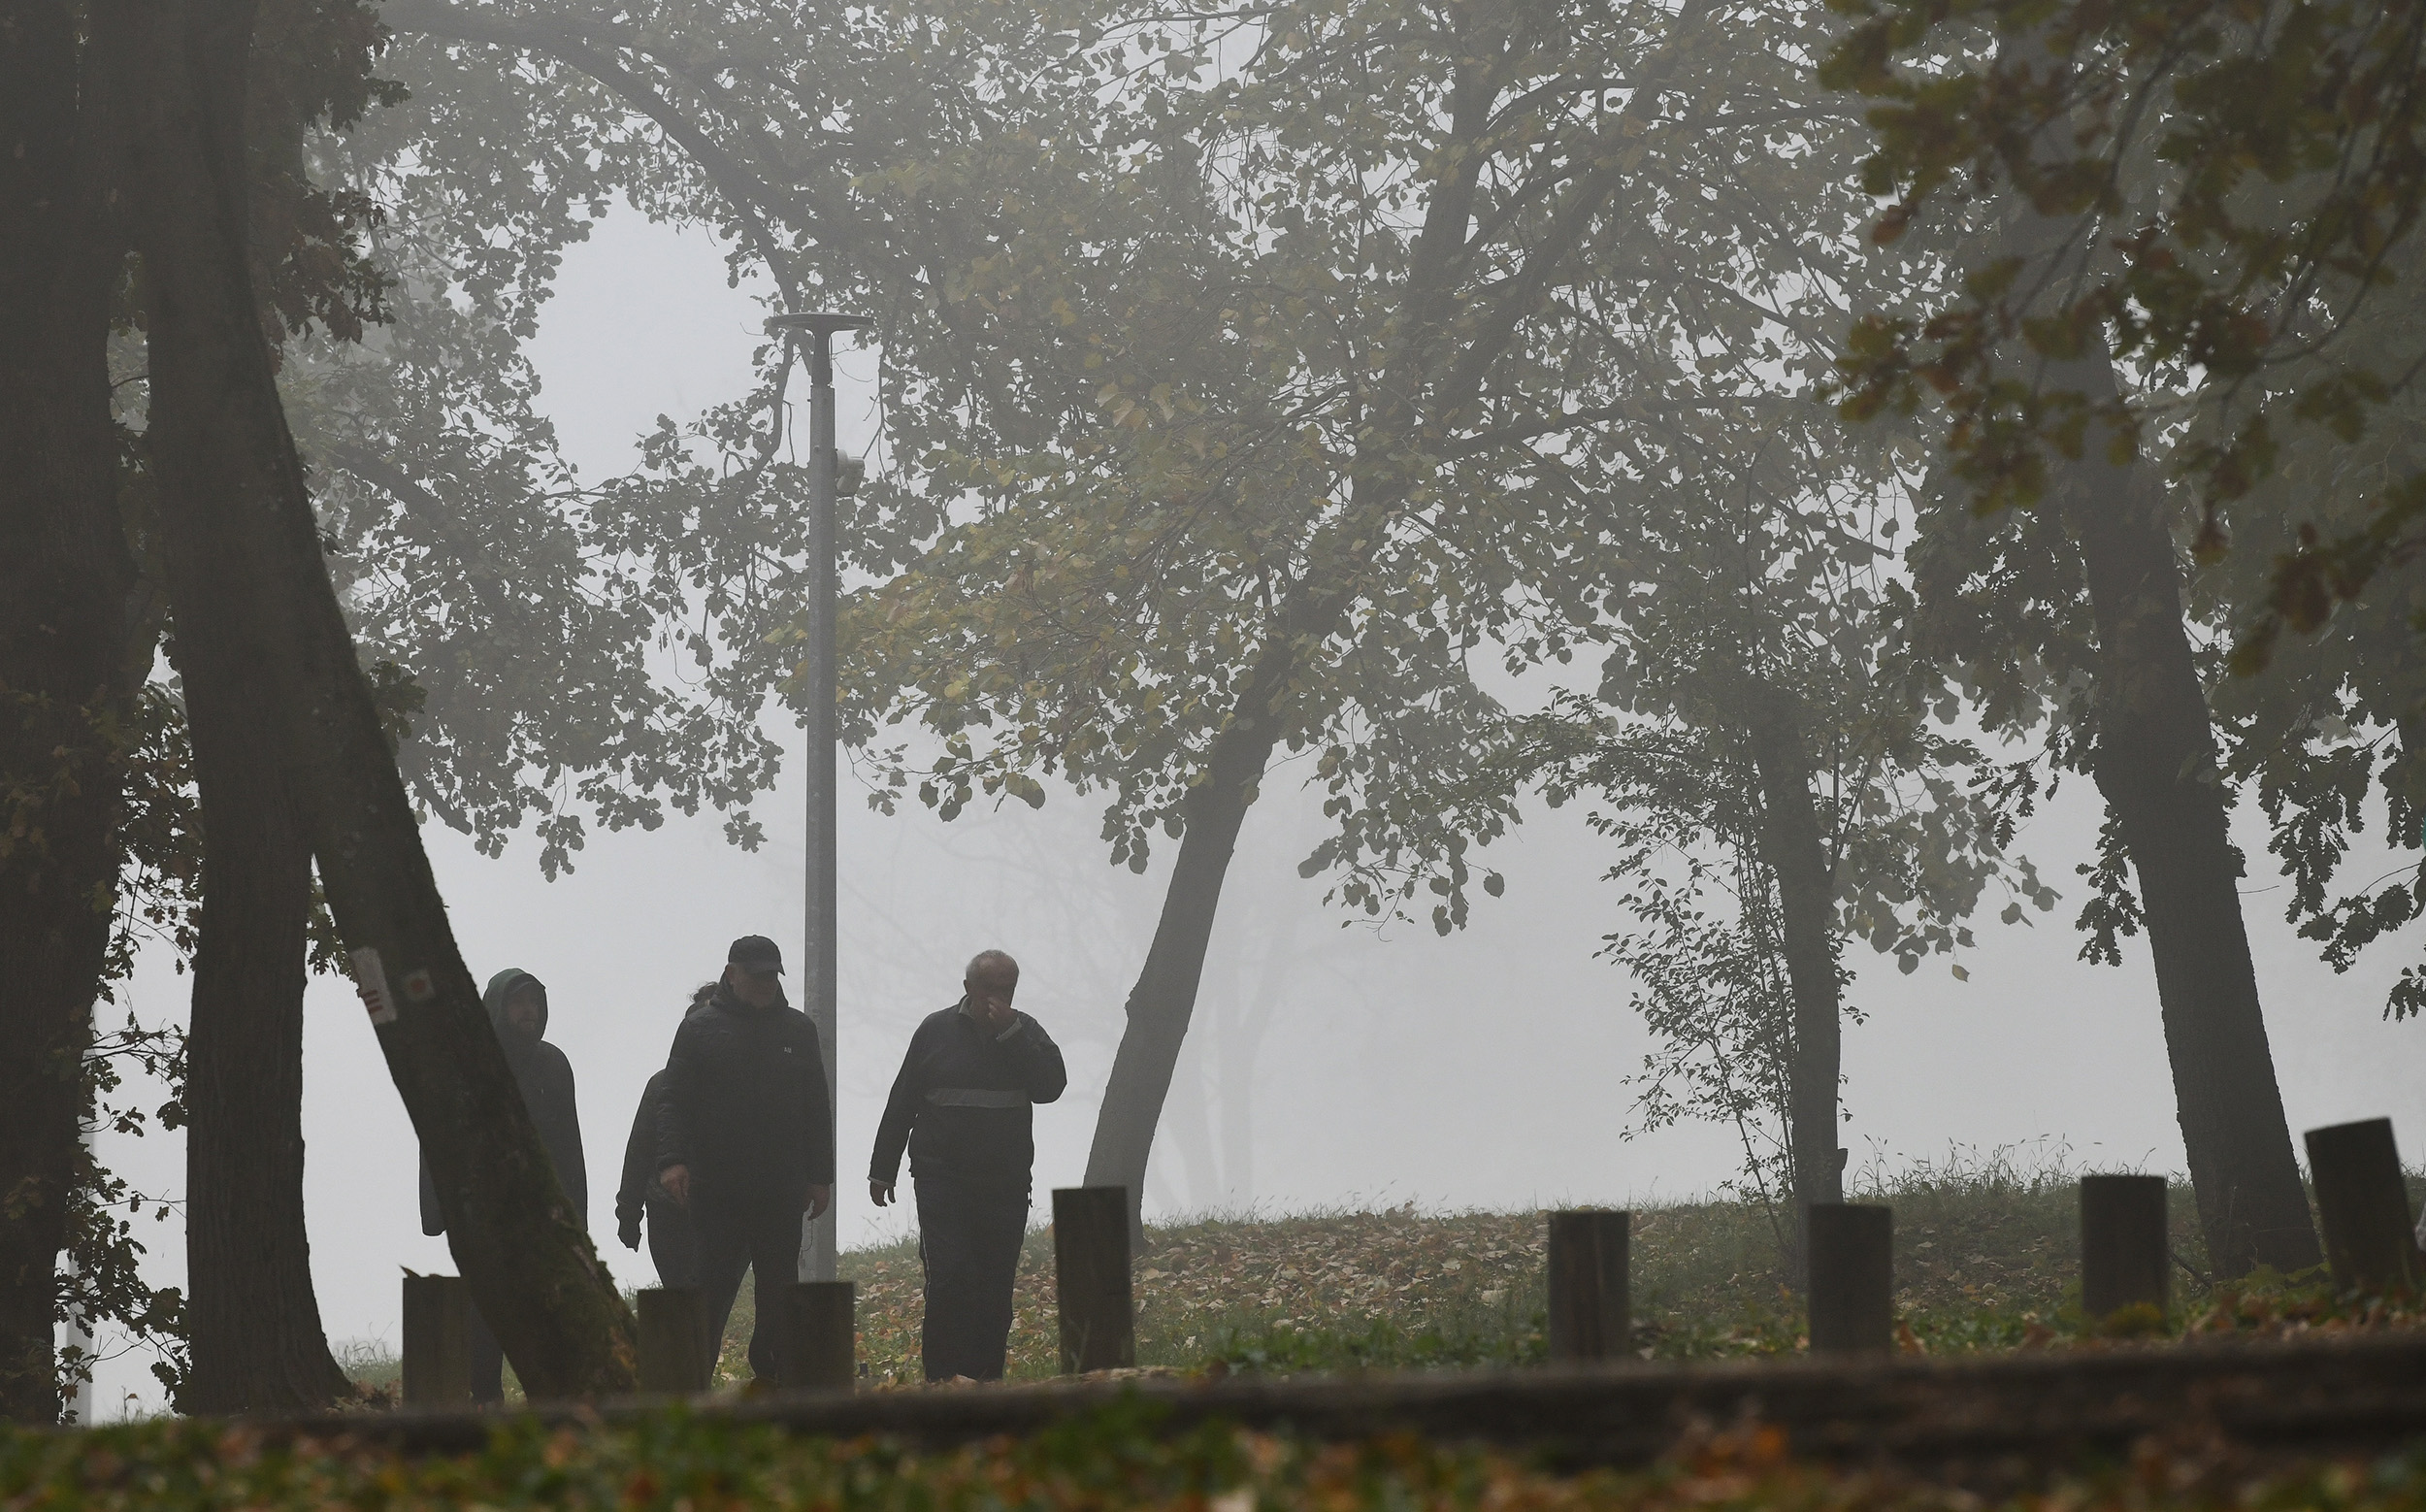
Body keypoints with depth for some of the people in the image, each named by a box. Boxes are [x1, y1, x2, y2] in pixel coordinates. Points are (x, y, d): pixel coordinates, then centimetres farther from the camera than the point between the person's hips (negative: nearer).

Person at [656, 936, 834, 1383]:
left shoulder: (798, 1029, 12)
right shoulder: (701, 1029, 2)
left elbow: (817, 1108, 16)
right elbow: (675, 1103, -4)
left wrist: (819, 1175, 11)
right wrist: (672, 1158, -19)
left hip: (781, 1192, 3)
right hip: (717, 1191, -3)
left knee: (779, 1288, 8)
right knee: (713, 1290, -6)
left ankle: (776, 1373, 18)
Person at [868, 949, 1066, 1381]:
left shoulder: (1026, 1033, 7)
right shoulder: (937, 1030, 4)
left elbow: (1051, 1086, -10)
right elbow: (901, 1104, 9)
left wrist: (1009, 1034, -15)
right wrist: (882, 1170, 8)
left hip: (1005, 1184, 2)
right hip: (942, 1180, -2)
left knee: (995, 1290, 4)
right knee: (949, 1280, -13)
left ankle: (987, 1383, 10)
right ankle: (942, 1382, -8)